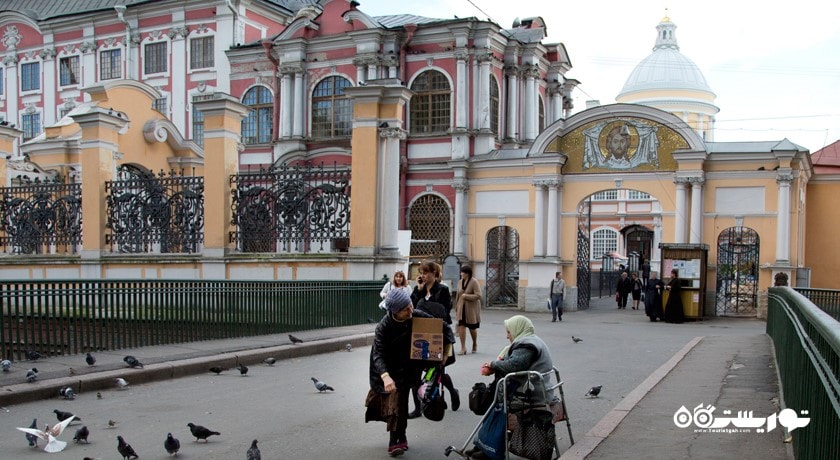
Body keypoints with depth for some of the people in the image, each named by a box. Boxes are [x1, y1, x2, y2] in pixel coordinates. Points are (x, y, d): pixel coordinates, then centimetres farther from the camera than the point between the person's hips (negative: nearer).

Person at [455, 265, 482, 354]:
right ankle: (463, 348, -2)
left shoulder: (474, 282, -13)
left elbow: (478, 296, -20)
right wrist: (456, 307, 14)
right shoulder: (460, 282, 5)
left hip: (472, 309, -4)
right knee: (461, 326, -7)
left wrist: (466, 296, -22)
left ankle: (475, 345, 35)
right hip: (462, 308, 4)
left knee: (472, 328, 10)